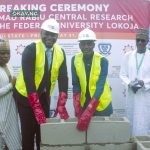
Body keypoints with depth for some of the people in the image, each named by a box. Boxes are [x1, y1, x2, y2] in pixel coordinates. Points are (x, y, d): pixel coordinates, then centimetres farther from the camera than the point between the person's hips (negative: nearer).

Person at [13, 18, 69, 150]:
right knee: (28, 132, 2)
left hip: (44, 96, 5)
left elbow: (63, 78, -7)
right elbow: (28, 79, -26)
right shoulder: (31, 50, -20)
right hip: (26, 96, -4)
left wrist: (61, 105, -16)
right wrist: (37, 107, -30)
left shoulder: (60, 52, -4)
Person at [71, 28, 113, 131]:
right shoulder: (75, 60, -7)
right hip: (83, 103, 2)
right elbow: (75, 84, -6)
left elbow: (100, 86, -24)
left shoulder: (102, 61, -16)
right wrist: (77, 107, -18)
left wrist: (89, 111, -33)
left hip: (101, 104, -2)